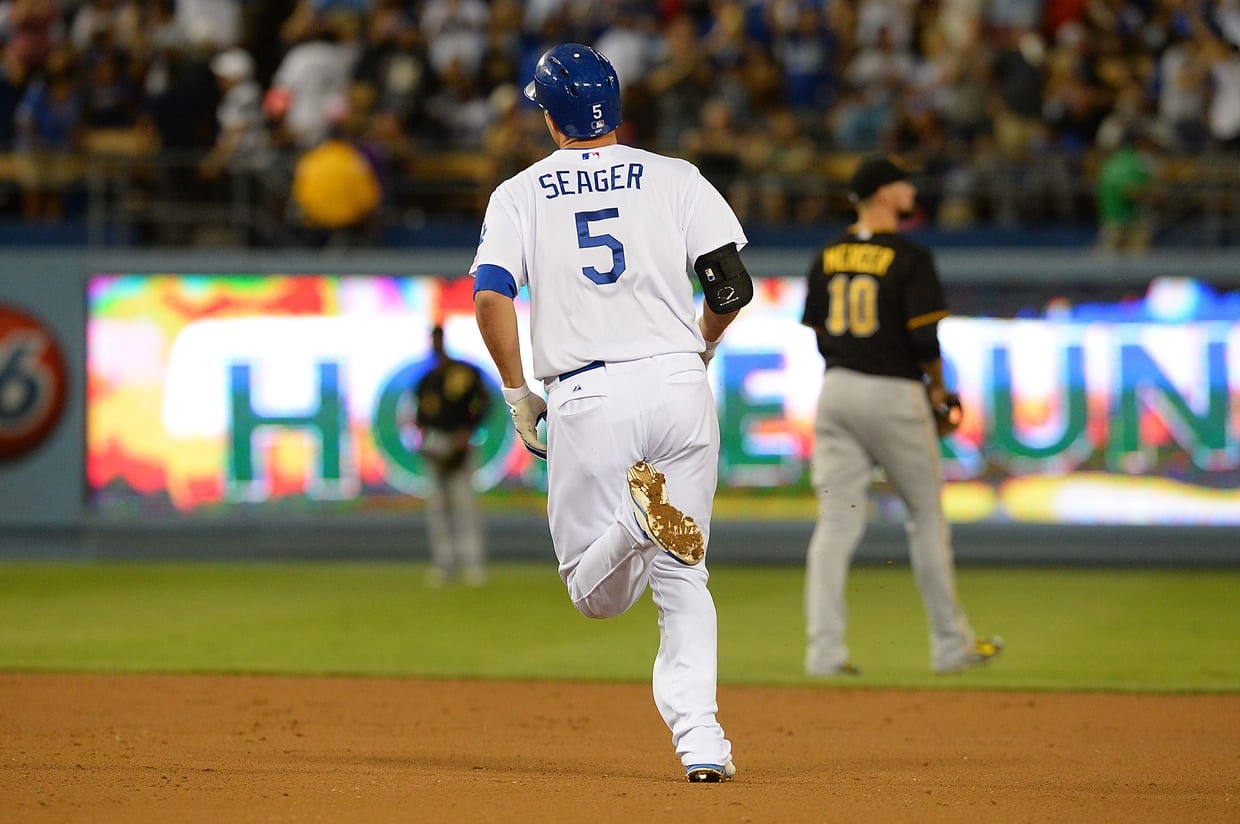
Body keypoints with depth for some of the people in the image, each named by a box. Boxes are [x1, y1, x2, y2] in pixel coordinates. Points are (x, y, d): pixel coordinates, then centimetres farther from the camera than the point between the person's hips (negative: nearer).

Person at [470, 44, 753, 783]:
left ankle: (637, 515, -27)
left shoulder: (520, 194, 10)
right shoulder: (675, 178, 9)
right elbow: (733, 284, 2)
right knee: (683, 581, 11)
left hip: (586, 401, -1)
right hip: (679, 383, 1)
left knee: (596, 592, 7)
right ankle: (699, 735, -4)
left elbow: (491, 298, -4)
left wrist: (519, 394, 6)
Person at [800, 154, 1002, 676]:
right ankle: (950, 644, 15)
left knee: (836, 521, 2)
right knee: (926, 515, 8)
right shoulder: (909, 258, -9)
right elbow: (924, 338, -14)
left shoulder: (828, 256, 9)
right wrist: (938, 394, 0)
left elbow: (819, 333, 11)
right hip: (893, 395, -5)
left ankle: (824, 649, -6)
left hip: (836, 392, 5)